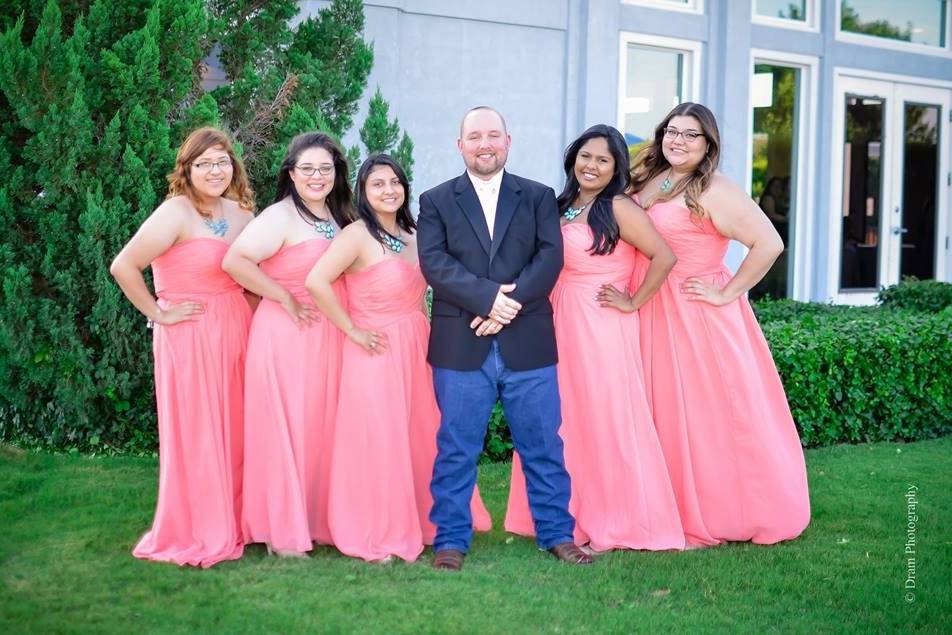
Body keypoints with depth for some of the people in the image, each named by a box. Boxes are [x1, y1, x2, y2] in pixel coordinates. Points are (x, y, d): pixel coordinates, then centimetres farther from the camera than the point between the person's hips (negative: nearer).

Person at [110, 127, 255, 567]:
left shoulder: (240, 213, 7)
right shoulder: (176, 213, -13)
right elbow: (124, 267, -18)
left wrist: (252, 318, 2)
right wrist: (158, 314, -12)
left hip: (234, 335, 6)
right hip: (189, 337, -6)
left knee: (232, 431, 13)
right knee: (195, 435, 1)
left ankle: (230, 523, 27)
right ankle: (194, 536, 14)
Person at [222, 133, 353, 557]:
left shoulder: (341, 216, 13)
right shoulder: (281, 217, -10)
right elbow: (235, 261, -21)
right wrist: (285, 298, -15)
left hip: (330, 339, 7)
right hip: (287, 335, -7)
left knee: (323, 427, 10)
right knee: (285, 429, -1)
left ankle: (319, 521, 21)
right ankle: (283, 532, 7)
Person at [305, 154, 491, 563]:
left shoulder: (411, 236, 11)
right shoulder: (358, 235, -12)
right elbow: (316, 282, -24)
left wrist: (426, 338, 11)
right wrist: (353, 331, -17)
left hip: (416, 354, 7)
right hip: (378, 356, -7)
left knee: (422, 439, 12)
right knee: (378, 445, -1)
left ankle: (420, 523, 28)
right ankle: (376, 539, 12)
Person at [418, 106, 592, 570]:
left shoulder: (538, 197, 11)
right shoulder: (436, 202, 8)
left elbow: (550, 257, -2)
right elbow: (435, 263, -6)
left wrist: (510, 304, -15)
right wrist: (489, 297, -18)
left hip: (528, 345, 1)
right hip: (461, 347, -1)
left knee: (543, 445, 7)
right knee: (456, 449, 4)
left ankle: (556, 533, 18)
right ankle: (451, 539, 14)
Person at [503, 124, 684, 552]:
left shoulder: (618, 208, -9)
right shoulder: (561, 208, 13)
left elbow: (664, 257, -17)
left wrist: (633, 303, -12)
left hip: (602, 328, -7)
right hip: (561, 325, 7)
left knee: (605, 419, -2)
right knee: (563, 422, 10)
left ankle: (616, 525, 7)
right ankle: (571, 518, 20)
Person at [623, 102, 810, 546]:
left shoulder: (714, 191, -12)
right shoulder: (647, 180, 10)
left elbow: (769, 243, -19)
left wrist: (728, 294, -15)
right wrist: (632, 296, 6)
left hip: (698, 319, -7)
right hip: (654, 316, 7)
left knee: (705, 413, 0)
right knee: (665, 412, 10)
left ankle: (710, 523, 12)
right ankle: (676, 513, 20)